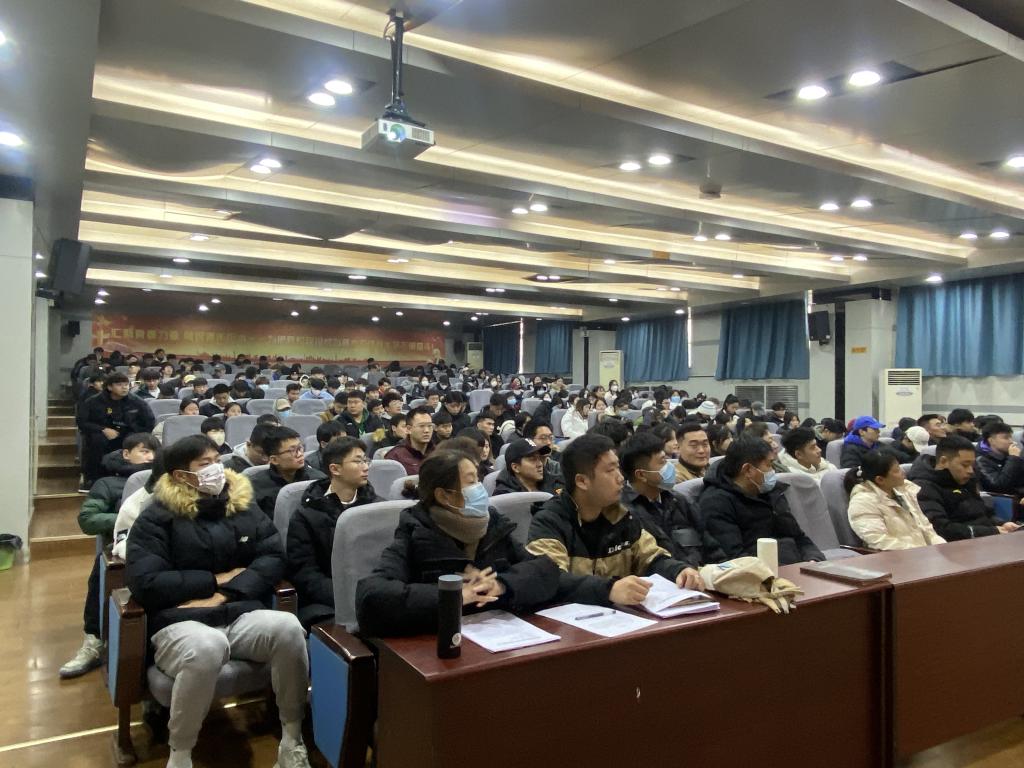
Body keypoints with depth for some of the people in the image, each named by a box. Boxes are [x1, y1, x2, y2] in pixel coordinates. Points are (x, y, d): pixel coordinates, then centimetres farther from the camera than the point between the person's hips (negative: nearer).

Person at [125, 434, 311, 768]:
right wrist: (215, 580, -7)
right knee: (207, 647, -39)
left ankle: (292, 739, -13)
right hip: (181, 622, -3)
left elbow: (272, 558, 4)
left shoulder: (242, 504, 12)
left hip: (242, 614, 3)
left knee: (288, 627, -30)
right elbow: (145, 584, -8)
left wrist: (227, 593, -11)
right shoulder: (157, 516, 2)